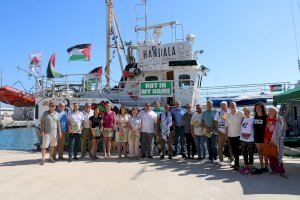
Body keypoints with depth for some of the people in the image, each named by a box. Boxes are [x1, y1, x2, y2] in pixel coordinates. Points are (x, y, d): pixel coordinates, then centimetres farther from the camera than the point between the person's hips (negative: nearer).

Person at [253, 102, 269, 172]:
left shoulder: (265, 117, -8)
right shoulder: (255, 117, 9)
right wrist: (254, 134, 8)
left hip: (263, 136, -5)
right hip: (257, 136, 5)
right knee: (260, 152, 10)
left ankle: (266, 167, 13)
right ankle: (262, 166, 18)